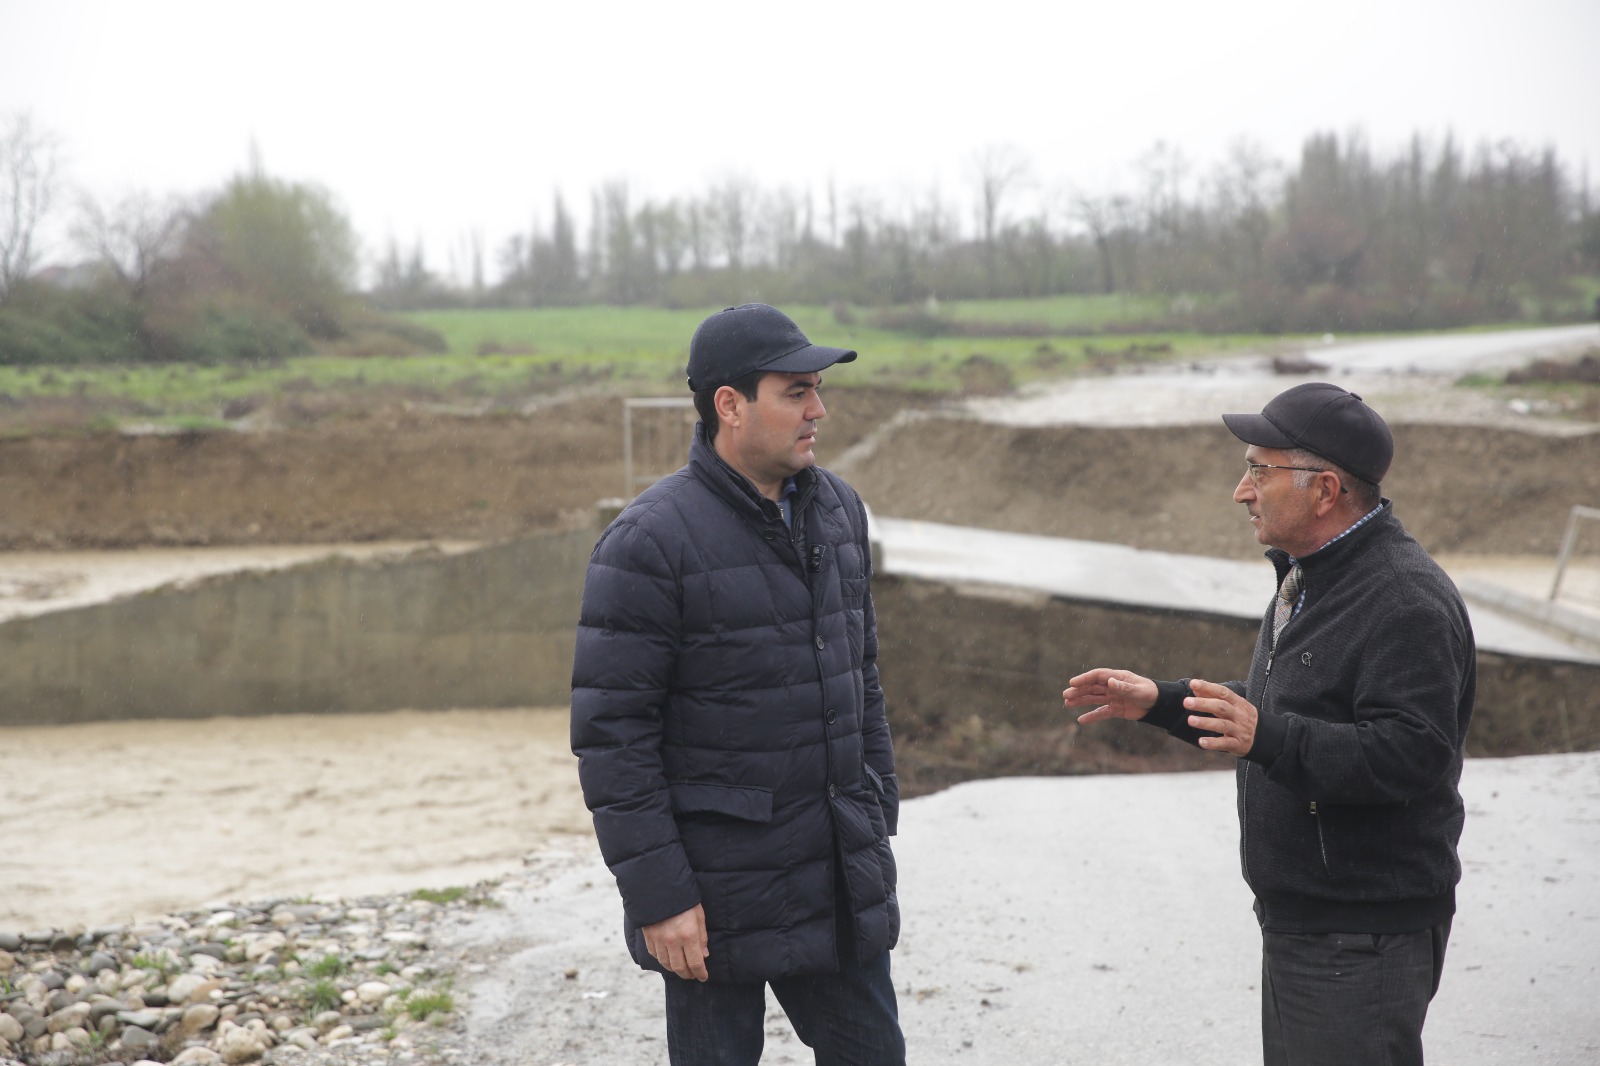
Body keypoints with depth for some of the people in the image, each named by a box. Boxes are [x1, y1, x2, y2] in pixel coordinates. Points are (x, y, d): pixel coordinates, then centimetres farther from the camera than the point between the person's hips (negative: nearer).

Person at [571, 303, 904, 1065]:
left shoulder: (836, 508, 6)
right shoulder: (649, 541, -16)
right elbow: (610, 731, -16)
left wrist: (877, 816, 14)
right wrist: (657, 894, -17)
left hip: (840, 879, 6)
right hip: (718, 892, -6)